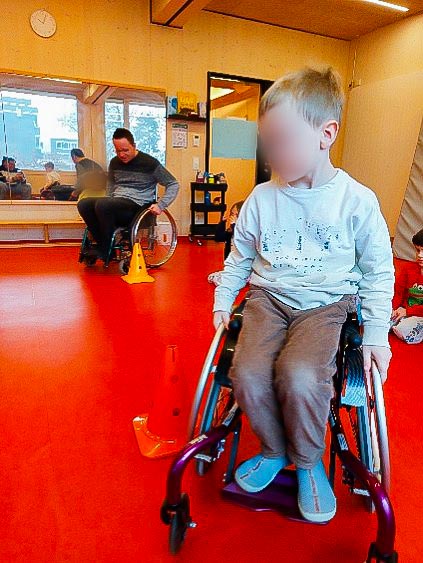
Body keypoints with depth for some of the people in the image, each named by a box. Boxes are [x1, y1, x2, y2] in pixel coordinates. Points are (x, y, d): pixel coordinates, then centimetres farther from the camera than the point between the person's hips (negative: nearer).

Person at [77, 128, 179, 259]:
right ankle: (101, 244, -10)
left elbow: (173, 184, -1)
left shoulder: (149, 163, -4)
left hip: (137, 206, -6)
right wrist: (109, 201, 12)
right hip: (116, 206, 6)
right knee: (83, 204, -19)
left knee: (102, 205, -32)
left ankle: (107, 250, -14)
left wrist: (160, 205, -13)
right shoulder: (114, 163, 14)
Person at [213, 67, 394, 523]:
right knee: (248, 376, -21)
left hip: (325, 303, -2)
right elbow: (239, 256, 16)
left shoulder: (357, 201, -4)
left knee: (300, 378, -28)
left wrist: (376, 334, 0)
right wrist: (222, 299, 12)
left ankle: (309, 462, 6)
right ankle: (275, 450, 12)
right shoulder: (262, 198, 3)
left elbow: (378, 272, 4)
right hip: (268, 298, 3)